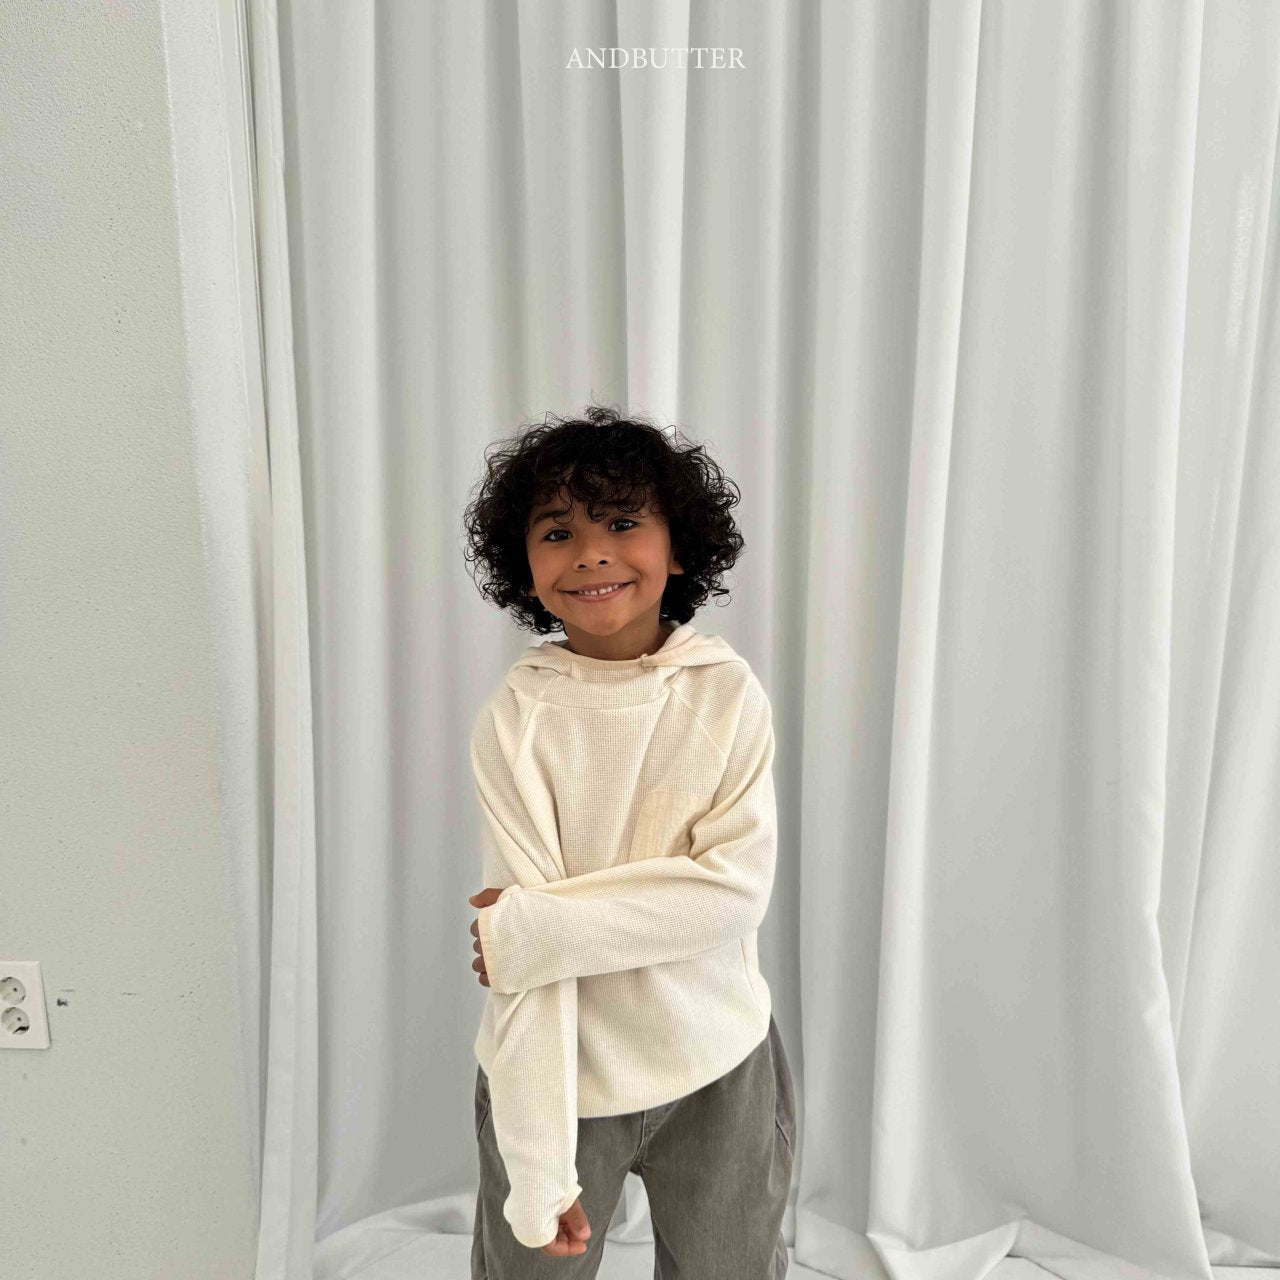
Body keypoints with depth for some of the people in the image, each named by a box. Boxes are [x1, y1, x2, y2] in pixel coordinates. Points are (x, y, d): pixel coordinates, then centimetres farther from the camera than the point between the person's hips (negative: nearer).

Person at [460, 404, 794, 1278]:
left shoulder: (729, 692, -11)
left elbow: (737, 890, -17)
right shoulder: (516, 719, -16)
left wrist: (535, 927, -22)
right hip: (557, 1072, -1)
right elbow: (521, 942, -16)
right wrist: (537, 1170, -17)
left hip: (721, 1068, 2)